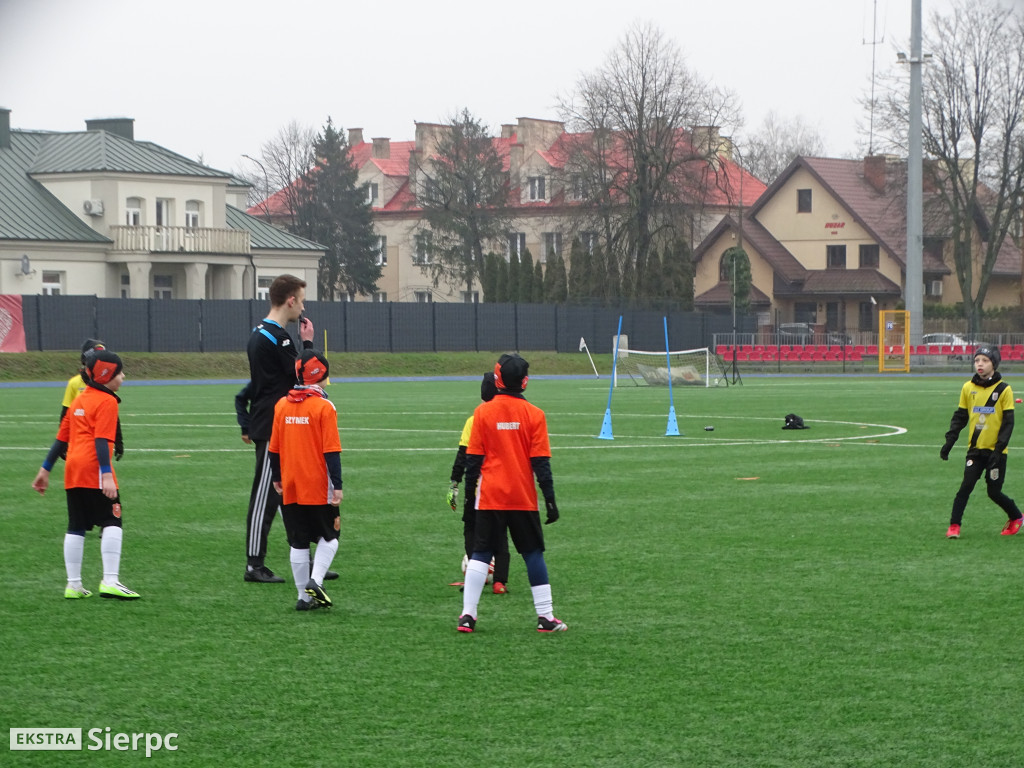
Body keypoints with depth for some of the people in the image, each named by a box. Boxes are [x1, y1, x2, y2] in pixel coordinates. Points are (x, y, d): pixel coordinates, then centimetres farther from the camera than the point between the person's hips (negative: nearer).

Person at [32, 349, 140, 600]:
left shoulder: (79, 400, 19)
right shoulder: (107, 402, -6)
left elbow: (61, 438, 21)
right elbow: (101, 441, -16)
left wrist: (45, 469, 24)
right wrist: (107, 475, -22)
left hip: (73, 471, 8)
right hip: (94, 470, -8)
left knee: (76, 527, 11)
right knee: (112, 523, -5)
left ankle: (73, 585, 13)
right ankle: (110, 581, -14)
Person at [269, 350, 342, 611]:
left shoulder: (282, 405, 3)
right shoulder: (324, 407, -11)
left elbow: (274, 449, 9)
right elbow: (331, 451, -14)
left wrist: (276, 478, 21)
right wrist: (337, 486, -12)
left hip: (290, 489, 4)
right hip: (318, 488, -4)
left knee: (298, 543, 11)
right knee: (328, 537, 10)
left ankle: (304, 596, 11)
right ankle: (315, 580, -10)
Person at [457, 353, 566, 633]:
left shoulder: (482, 412, -3)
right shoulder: (534, 415, -4)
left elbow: (473, 458, 0)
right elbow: (541, 462, -4)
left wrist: (470, 490, 10)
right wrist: (550, 499, 0)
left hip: (490, 496, 0)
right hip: (523, 499, 0)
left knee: (480, 554, 7)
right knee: (533, 554, 9)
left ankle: (468, 615, 1)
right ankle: (545, 616, 8)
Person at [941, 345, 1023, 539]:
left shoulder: (1003, 390, -7)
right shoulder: (968, 388, 3)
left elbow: (1008, 423, -7)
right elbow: (959, 417, 9)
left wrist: (998, 448, -16)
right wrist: (949, 441, -1)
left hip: (995, 451, -3)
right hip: (975, 449, 3)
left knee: (994, 492, 2)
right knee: (966, 486, -11)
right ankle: (954, 526, -6)